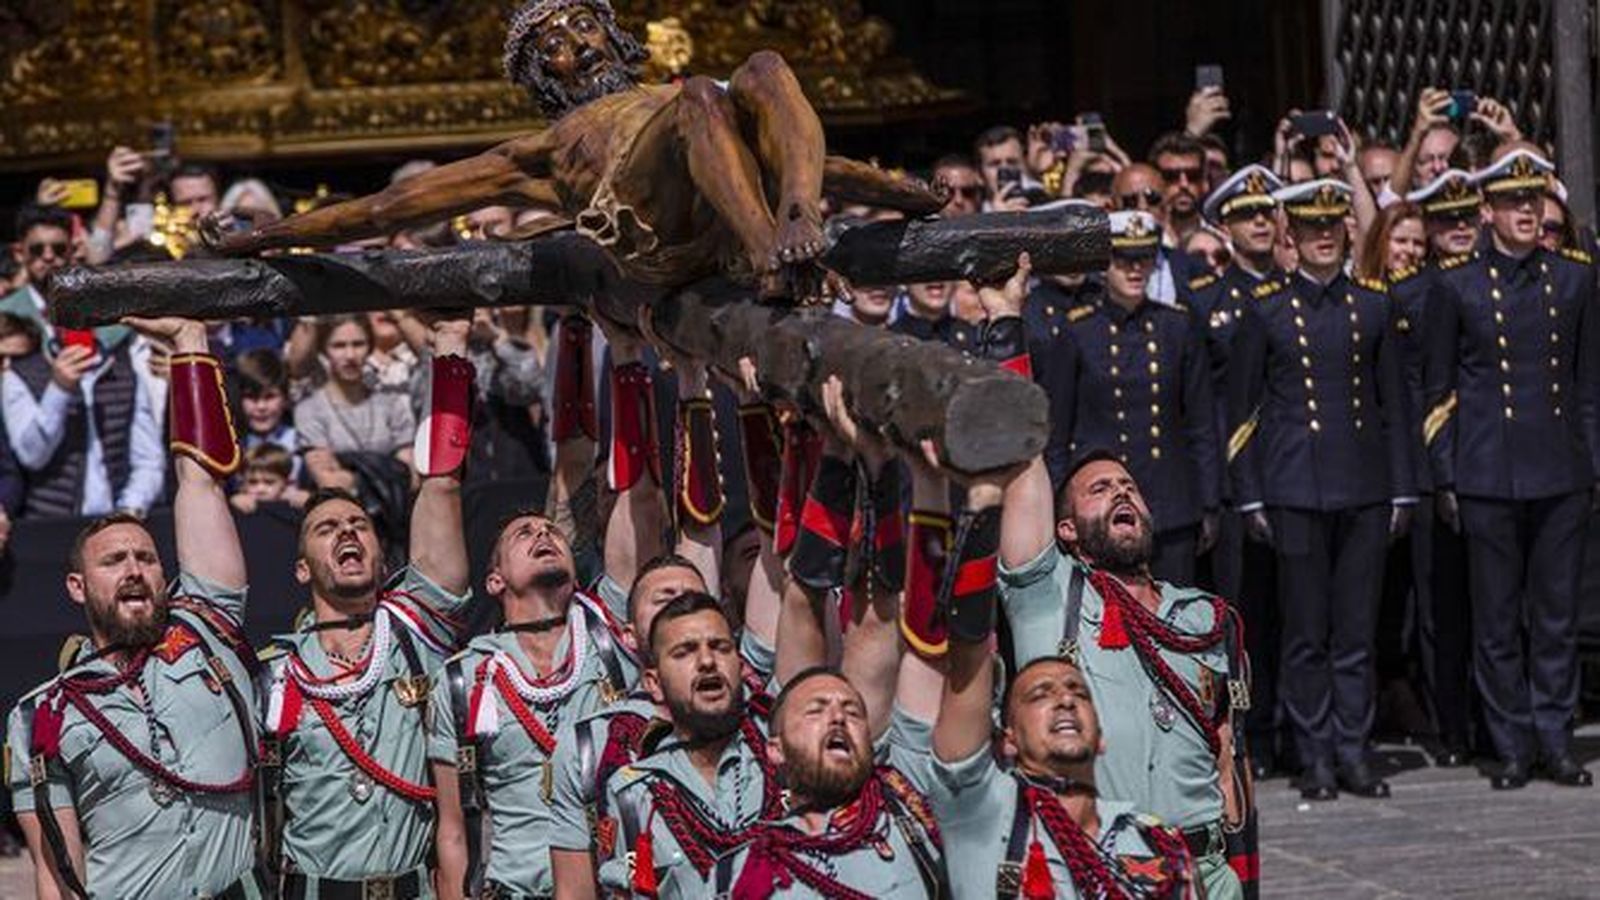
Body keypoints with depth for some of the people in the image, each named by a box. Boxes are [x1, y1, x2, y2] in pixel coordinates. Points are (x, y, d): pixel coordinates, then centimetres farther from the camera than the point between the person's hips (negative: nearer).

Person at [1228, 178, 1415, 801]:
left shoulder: (1373, 305, 9)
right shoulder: (1266, 310, 2)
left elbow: (1393, 402, 12)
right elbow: (1242, 409, 3)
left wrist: (1401, 489, 6)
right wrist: (1250, 497, -2)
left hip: (1364, 489, 2)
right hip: (1295, 488, -2)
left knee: (1358, 630, 4)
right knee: (1306, 632, 1)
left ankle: (1353, 751, 10)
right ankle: (1316, 756, 7)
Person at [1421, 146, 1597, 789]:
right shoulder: (1456, 287, 2)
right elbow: (1439, 391, 5)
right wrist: (1444, 479, 0)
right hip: (1487, 479, -2)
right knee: (1498, 620, 2)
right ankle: (1511, 746, 9)